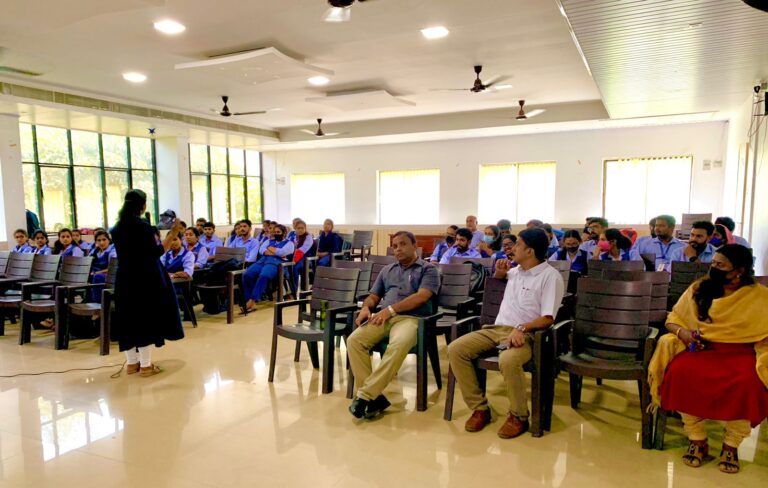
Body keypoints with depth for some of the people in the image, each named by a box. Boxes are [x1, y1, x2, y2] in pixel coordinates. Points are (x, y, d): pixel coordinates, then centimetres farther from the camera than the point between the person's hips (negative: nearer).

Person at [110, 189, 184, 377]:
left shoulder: (117, 228, 6)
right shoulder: (143, 226, -14)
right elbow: (156, 253, -15)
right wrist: (172, 234, -14)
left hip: (125, 279, 6)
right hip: (146, 279, -6)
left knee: (129, 319, 13)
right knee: (146, 318, 1)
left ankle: (132, 362, 21)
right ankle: (145, 365, 6)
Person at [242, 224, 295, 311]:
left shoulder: (289, 243, 16)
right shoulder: (269, 241, 31)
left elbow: (281, 253, -4)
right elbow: (261, 250, 11)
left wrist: (270, 248, 10)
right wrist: (276, 253, -2)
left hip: (276, 262, -5)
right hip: (262, 260, 5)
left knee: (263, 276, -37)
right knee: (247, 275, -23)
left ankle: (253, 300, -37)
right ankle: (249, 299, -22)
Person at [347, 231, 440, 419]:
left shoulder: (428, 269, 9)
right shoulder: (387, 270, 27)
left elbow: (421, 297, -7)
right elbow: (373, 296, 24)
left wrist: (391, 309, -14)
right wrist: (366, 308, -1)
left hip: (410, 318, -5)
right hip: (382, 317, 5)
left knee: (399, 345, -39)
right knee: (354, 340, -24)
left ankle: (365, 394, -33)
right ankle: (374, 396, -24)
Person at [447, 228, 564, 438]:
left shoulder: (550, 276, -5)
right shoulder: (516, 271, 17)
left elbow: (548, 319, -13)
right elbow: (497, 278, 42)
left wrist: (521, 328, -29)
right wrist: (500, 272, 18)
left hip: (525, 334, -7)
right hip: (496, 328, 7)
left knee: (508, 361, -40)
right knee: (455, 349, -14)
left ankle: (519, 416, -14)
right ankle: (479, 409, -9)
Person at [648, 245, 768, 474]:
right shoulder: (699, 288, 9)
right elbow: (673, 319, 11)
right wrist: (682, 332, -10)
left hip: (741, 353, -1)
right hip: (702, 348, 2)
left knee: (746, 384, -35)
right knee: (680, 372, -31)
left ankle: (731, 445, -7)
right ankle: (697, 440, -10)